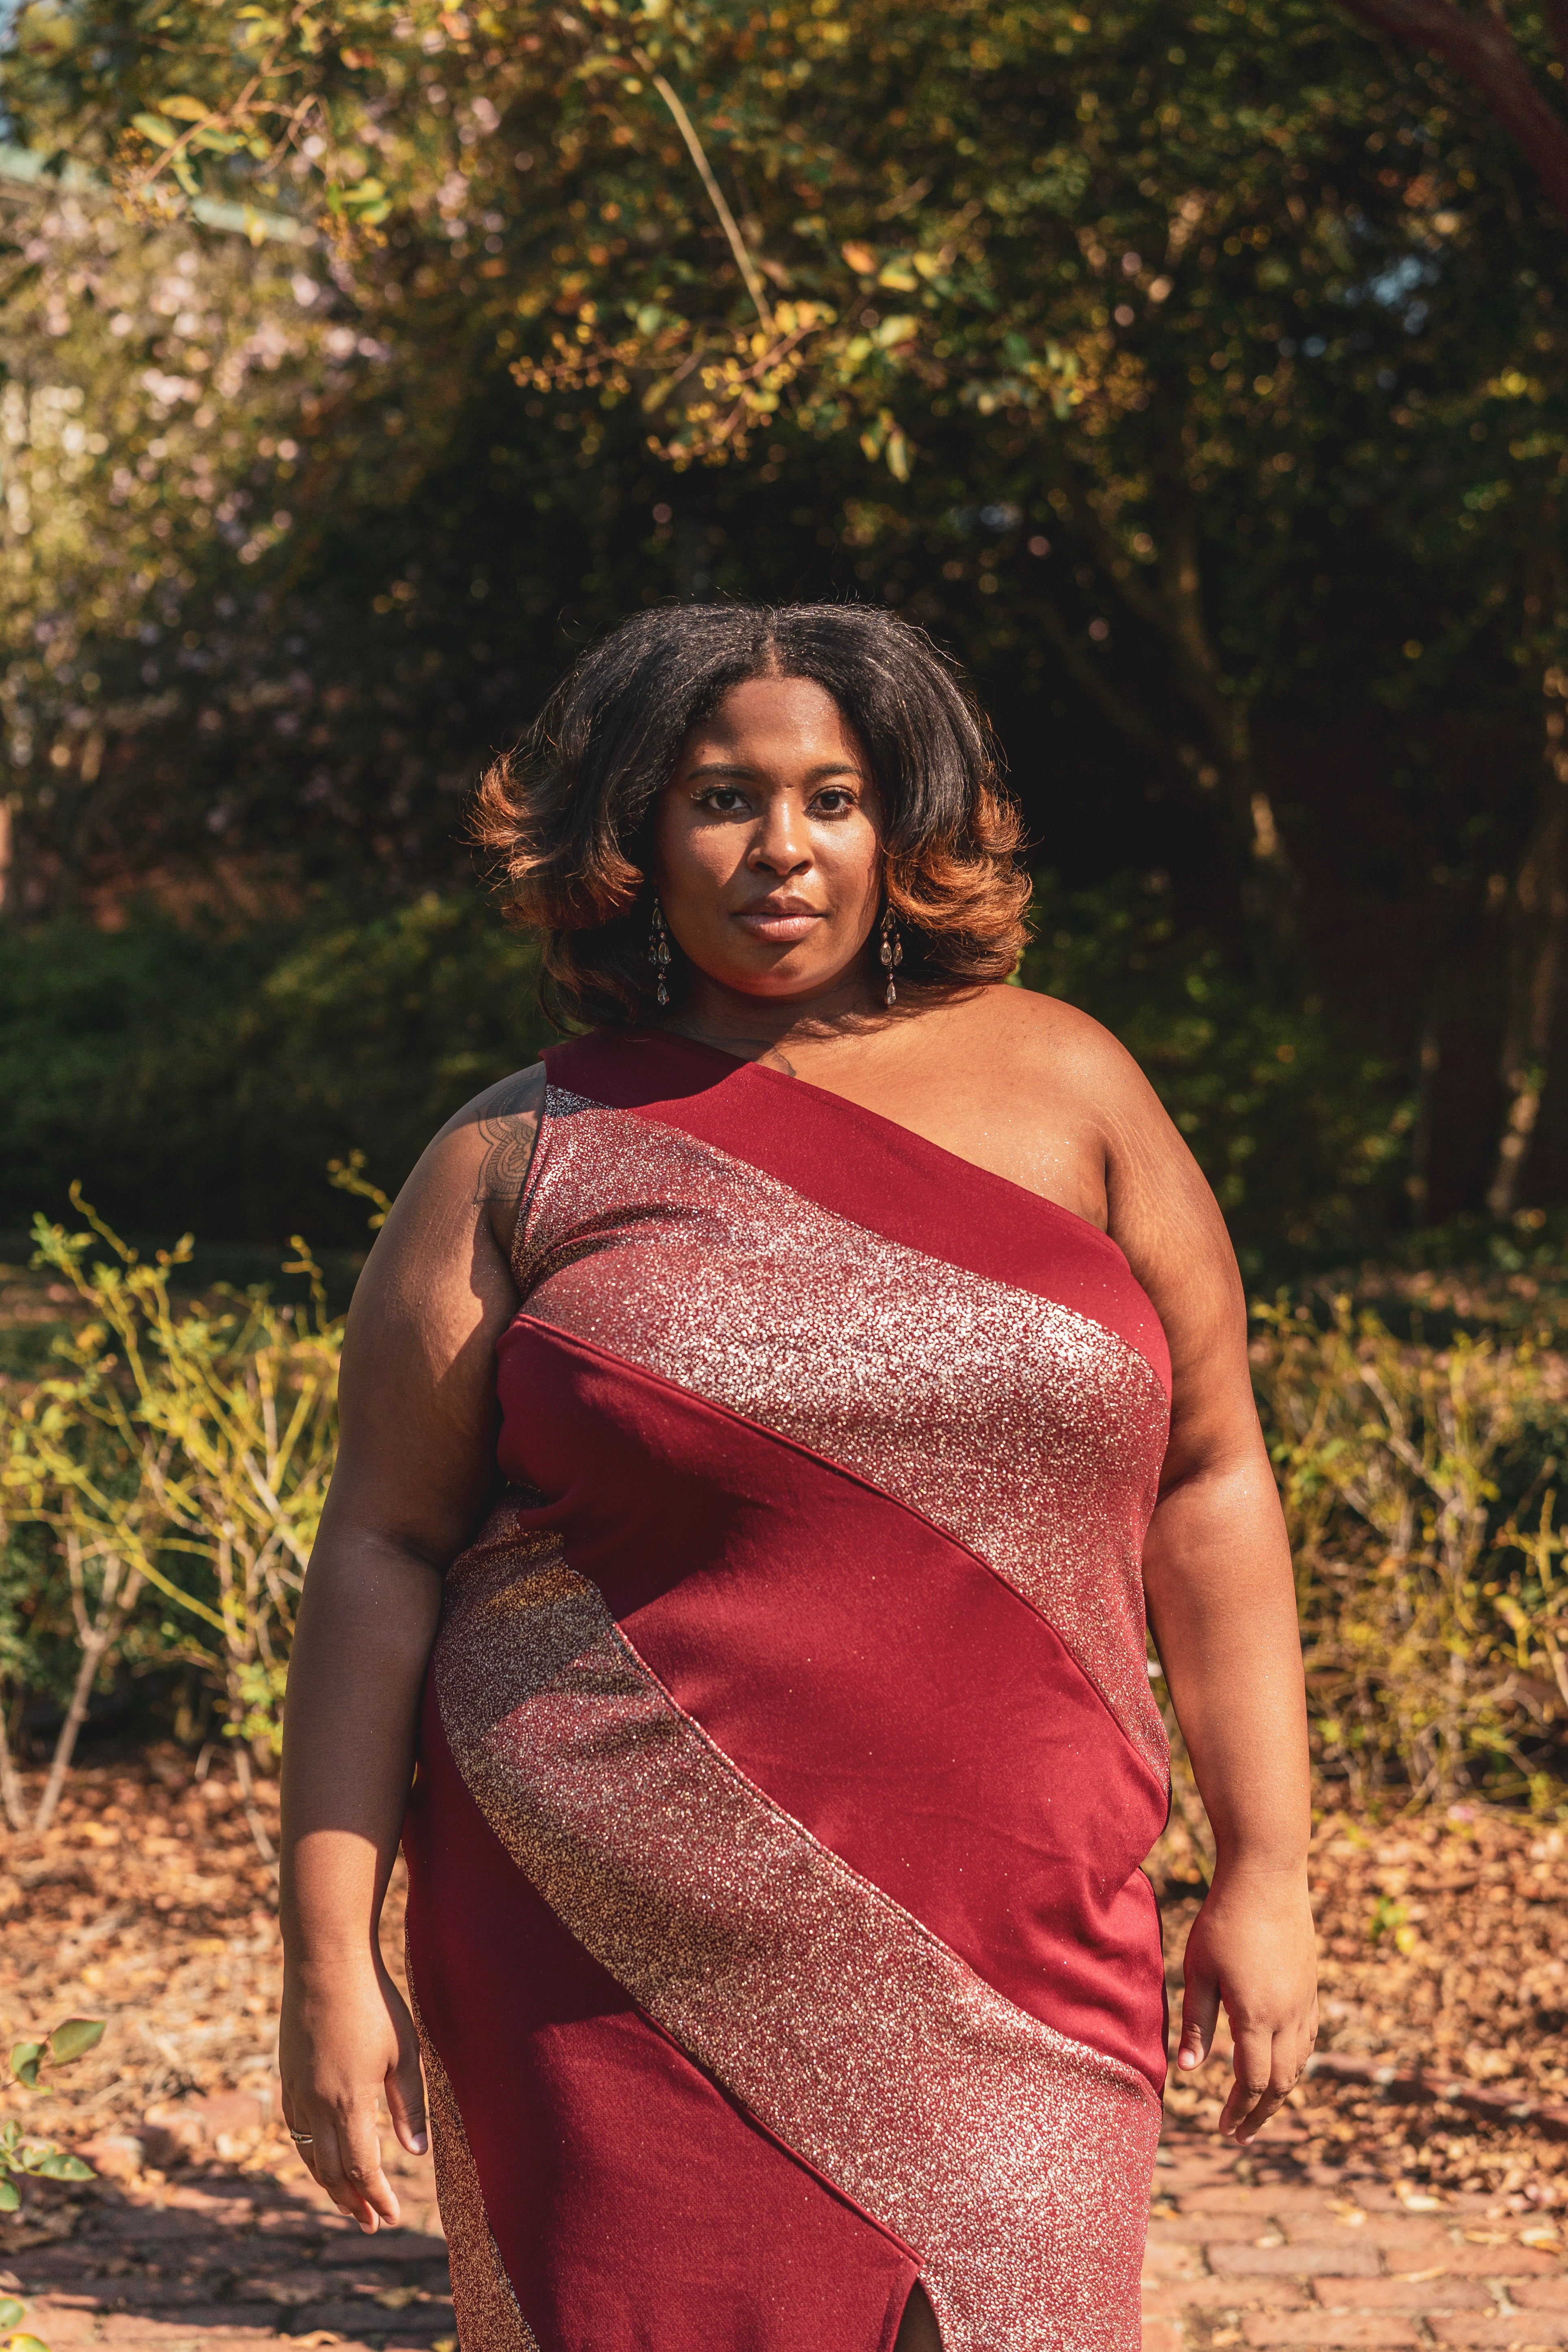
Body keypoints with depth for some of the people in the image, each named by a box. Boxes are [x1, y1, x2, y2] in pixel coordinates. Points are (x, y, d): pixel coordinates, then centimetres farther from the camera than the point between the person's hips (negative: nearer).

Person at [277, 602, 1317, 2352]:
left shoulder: (1062, 1087, 8)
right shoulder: (523, 1159, 4)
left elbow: (1206, 1482, 10)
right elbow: (380, 1555, 3)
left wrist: (1265, 1869, 6)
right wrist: (329, 1957, -3)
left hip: (1003, 1976, 1)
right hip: (620, 1971, -1)